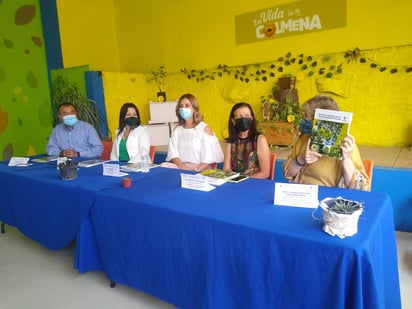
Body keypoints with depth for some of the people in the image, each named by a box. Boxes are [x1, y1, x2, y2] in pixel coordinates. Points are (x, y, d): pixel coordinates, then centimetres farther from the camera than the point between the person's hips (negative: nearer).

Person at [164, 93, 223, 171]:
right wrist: (181, 166, -12)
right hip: (180, 168, 4)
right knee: (163, 166, -23)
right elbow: (173, 152, 6)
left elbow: (210, 157, -7)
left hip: (200, 171, -4)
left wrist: (196, 169, -18)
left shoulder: (204, 128, 0)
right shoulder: (177, 130, 14)